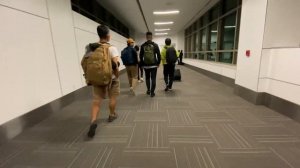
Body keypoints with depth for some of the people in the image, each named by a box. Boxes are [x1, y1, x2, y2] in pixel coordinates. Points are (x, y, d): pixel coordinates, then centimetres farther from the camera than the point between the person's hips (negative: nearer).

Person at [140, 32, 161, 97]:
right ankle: (152, 92, 2)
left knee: (147, 78, 17)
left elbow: (141, 56, 4)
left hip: (146, 65, 2)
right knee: (153, 78, 3)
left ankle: (148, 90, 24)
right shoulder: (155, 45, -2)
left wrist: (142, 64, 12)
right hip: (154, 65, -2)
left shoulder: (143, 46, 2)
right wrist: (158, 63, 7)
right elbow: (158, 55, -2)